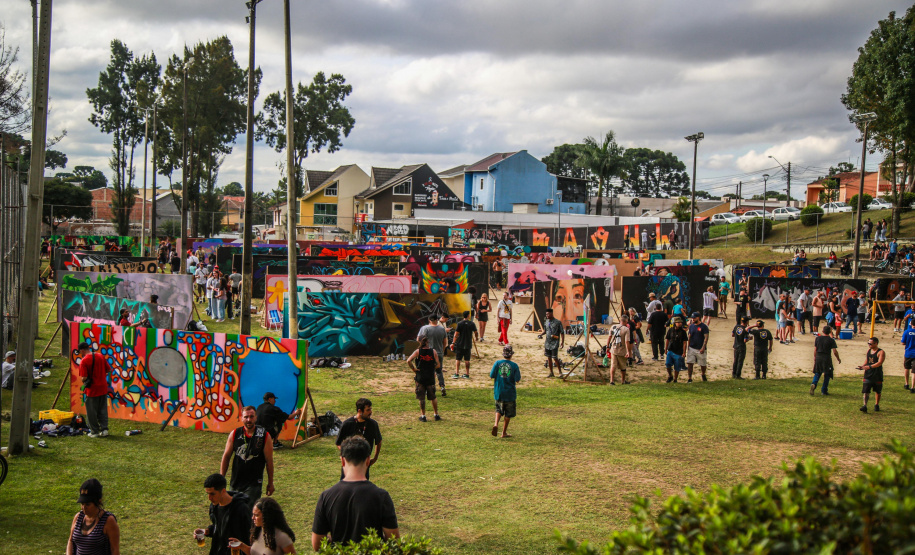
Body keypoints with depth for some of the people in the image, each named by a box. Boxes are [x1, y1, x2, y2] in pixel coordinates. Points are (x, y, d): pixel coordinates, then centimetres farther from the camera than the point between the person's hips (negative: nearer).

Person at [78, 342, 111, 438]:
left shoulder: (84, 361, -15)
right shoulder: (100, 356, 2)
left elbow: (84, 378, -19)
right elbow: (108, 370, 8)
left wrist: (84, 383, 2)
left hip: (92, 390, -5)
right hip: (103, 388, 5)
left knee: (91, 412, 7)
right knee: (103, 410, 14)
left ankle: (94, 432, 13)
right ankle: (104, 429, 13)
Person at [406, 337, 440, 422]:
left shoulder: (418, 351, -5)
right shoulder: (433, 352, -3)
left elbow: (408, 361, -15)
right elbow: (438, 364, -2)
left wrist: (414, 369, -5)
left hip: (420, 377, -1)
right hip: (431, 377, 1)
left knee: (421, 398, 7)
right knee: (433, 397, 14)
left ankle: (423, 416, 8)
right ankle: (436, 415, 20)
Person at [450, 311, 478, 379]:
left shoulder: (459, 324, -8)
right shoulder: (472, 324, -2)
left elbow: (456, 334, -10)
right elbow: (476, 333, 8)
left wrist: (453, 343, -5)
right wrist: (477, 337, 30)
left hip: (460, 344, -1)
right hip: (468, 345, 1)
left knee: (458, 359, 5)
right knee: (467, 360, 7)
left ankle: (456, 374, 3)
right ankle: (467, 374, 10)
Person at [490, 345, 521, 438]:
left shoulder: (497, 363, -7)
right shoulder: (514, 366, -10)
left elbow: (491, 375, -4)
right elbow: (517, 380, -9)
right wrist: (519, 372, 9)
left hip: (498, 392, 2)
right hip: (510, 393, -2)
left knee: (499, 409, 19)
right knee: (508, 413, 12)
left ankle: (496, 424, -7)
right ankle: (504, 433, 17)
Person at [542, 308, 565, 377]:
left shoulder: (557, 322, -9)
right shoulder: (546, 322, 9)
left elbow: (562, 333, -7)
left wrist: (562, 342, -13)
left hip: (554, 343, -6)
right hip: (547, 342, 6)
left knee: (555, 358, -9)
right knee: (549, 358, 8)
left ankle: (560, 372, 4)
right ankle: (551, 373, 17)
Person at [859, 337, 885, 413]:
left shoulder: (881, 352, -11)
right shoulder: (868, 351, 10)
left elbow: (879, 363, -23)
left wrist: (869, 366, -33)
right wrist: (863, 366, 3)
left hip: (877, 375, -4)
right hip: (868, 375, 4)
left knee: (877, 391, 12)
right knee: (866, 390, -9)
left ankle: (876, 405, 29)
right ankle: (865, 405, -14)